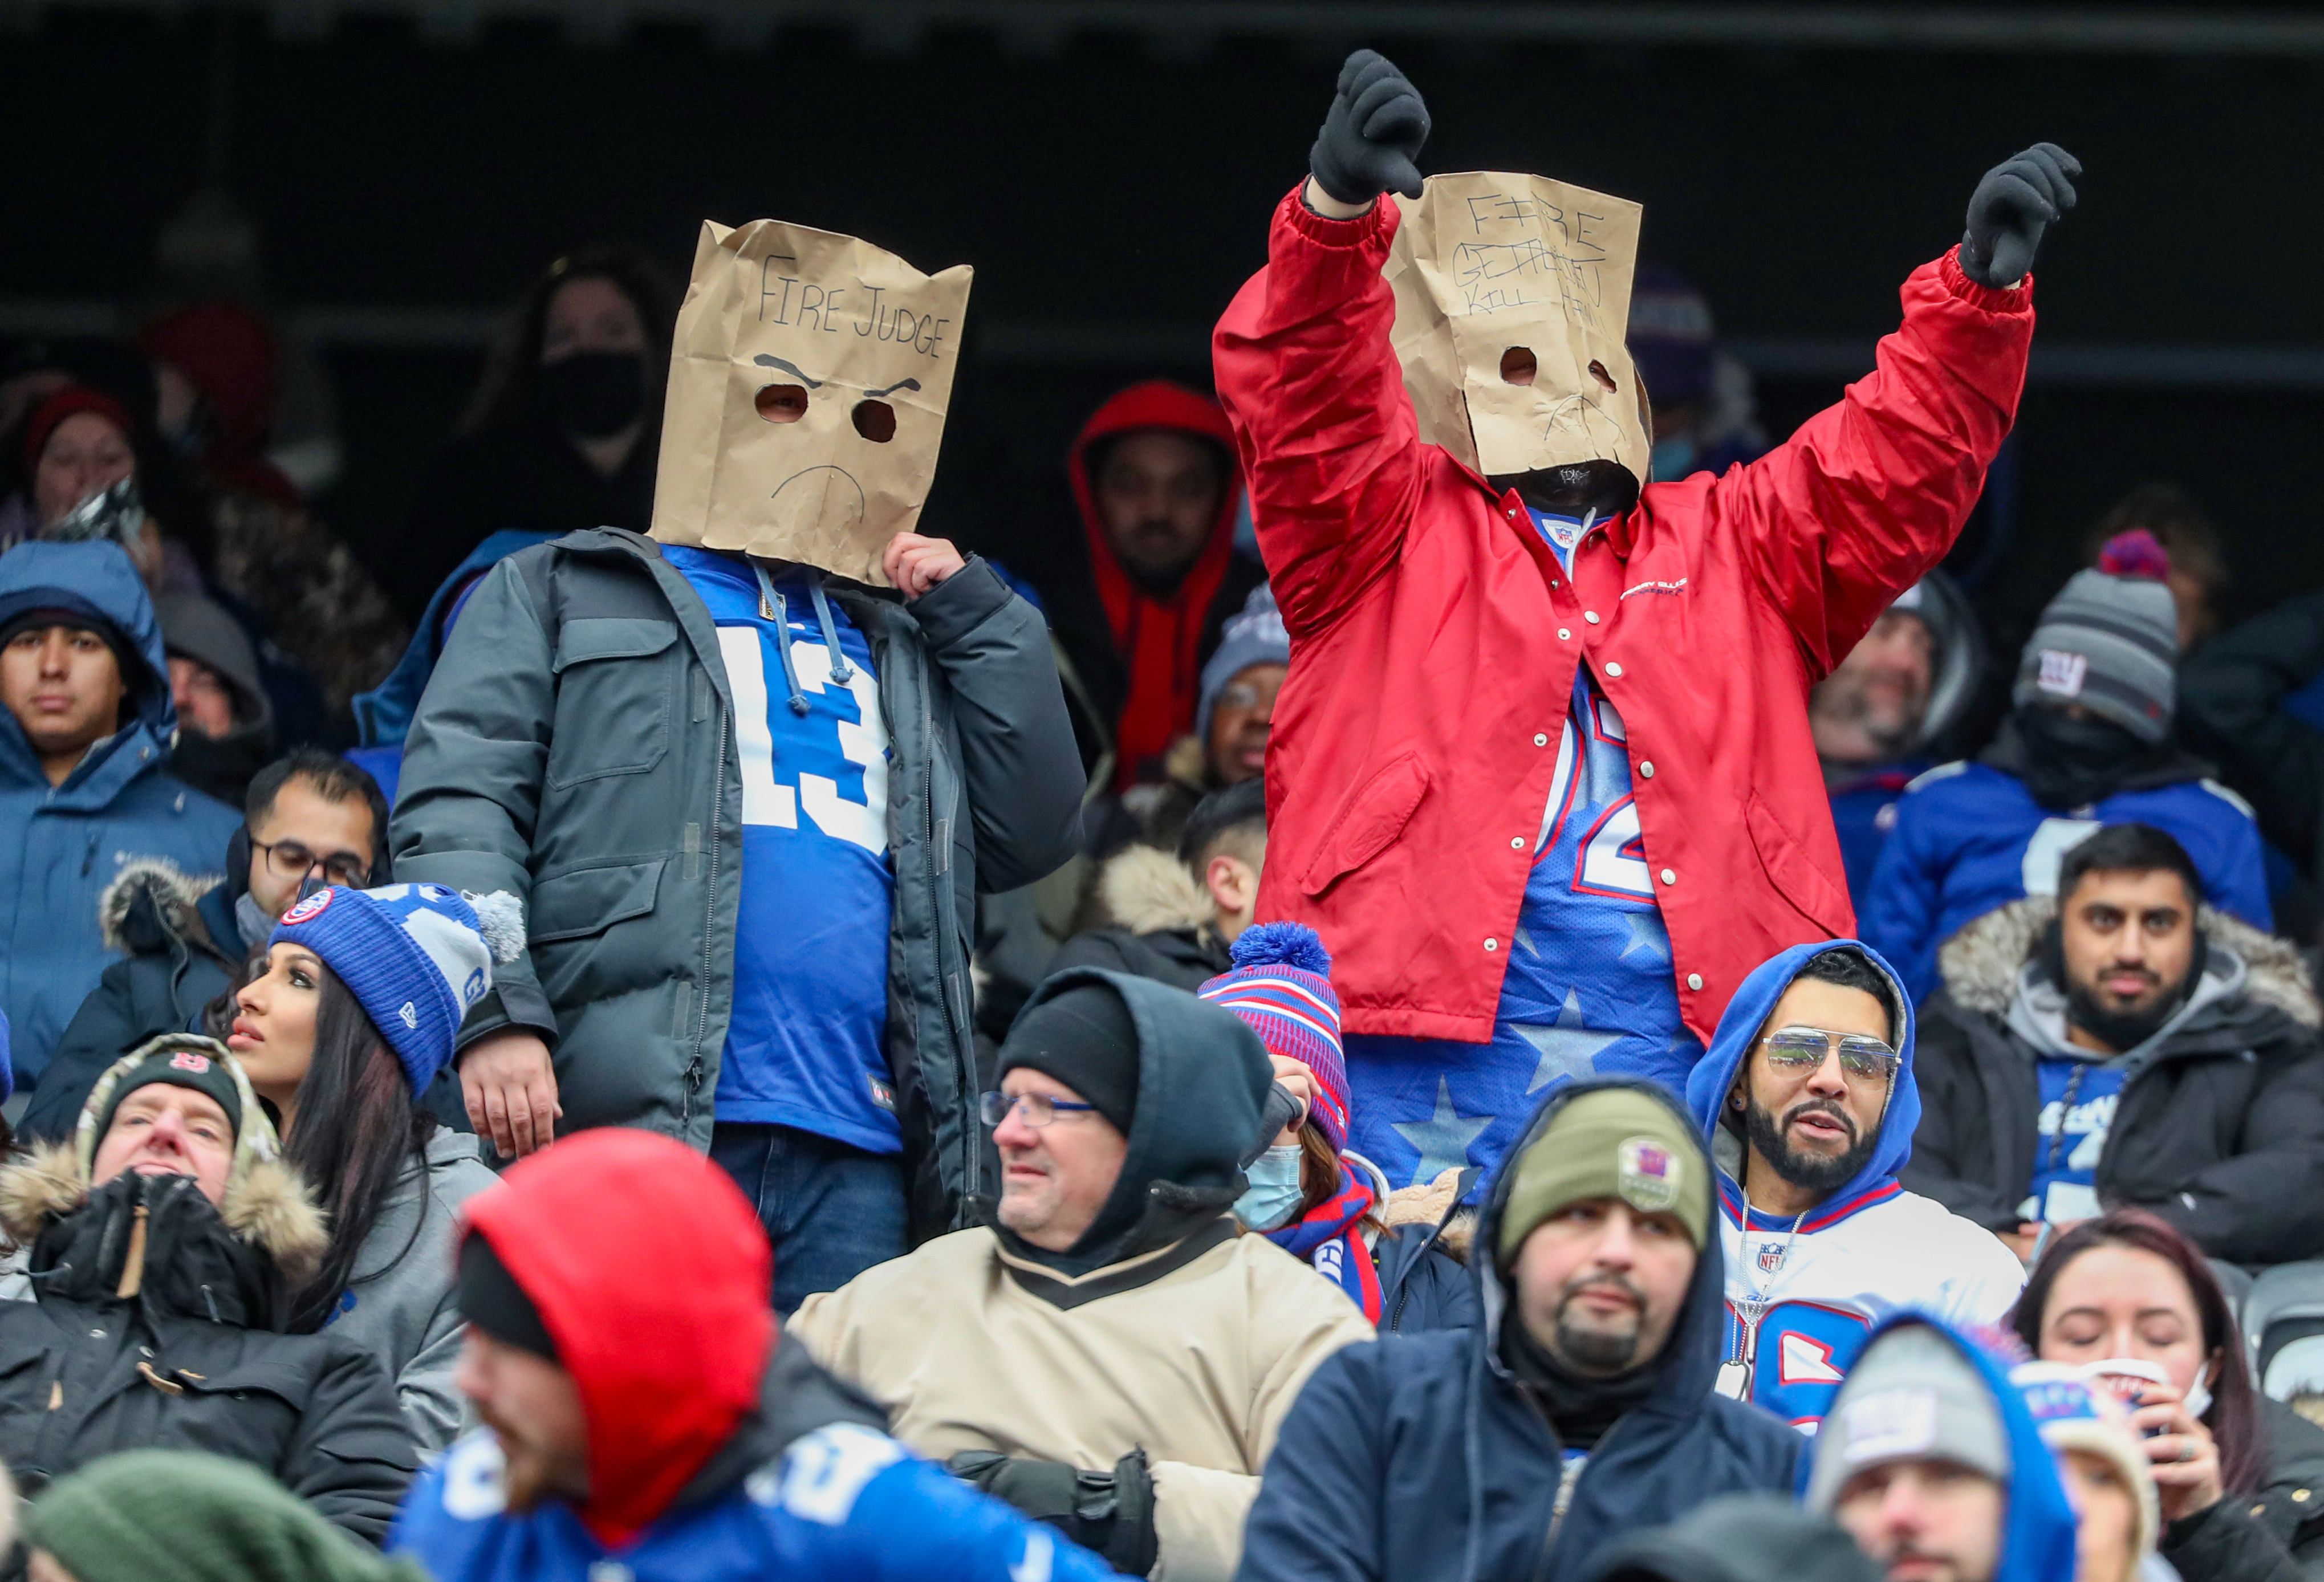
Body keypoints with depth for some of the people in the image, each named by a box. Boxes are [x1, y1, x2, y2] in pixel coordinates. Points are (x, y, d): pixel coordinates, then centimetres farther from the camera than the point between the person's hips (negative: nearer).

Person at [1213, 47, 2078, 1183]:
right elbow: (1303, 401, 0)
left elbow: (1895, 464, 17)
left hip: (1673, 1044, 2)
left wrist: (1978, 293, -1)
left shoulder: (1735, 543, 26)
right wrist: (1338, 212, -19)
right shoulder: (1396, 525, 17)